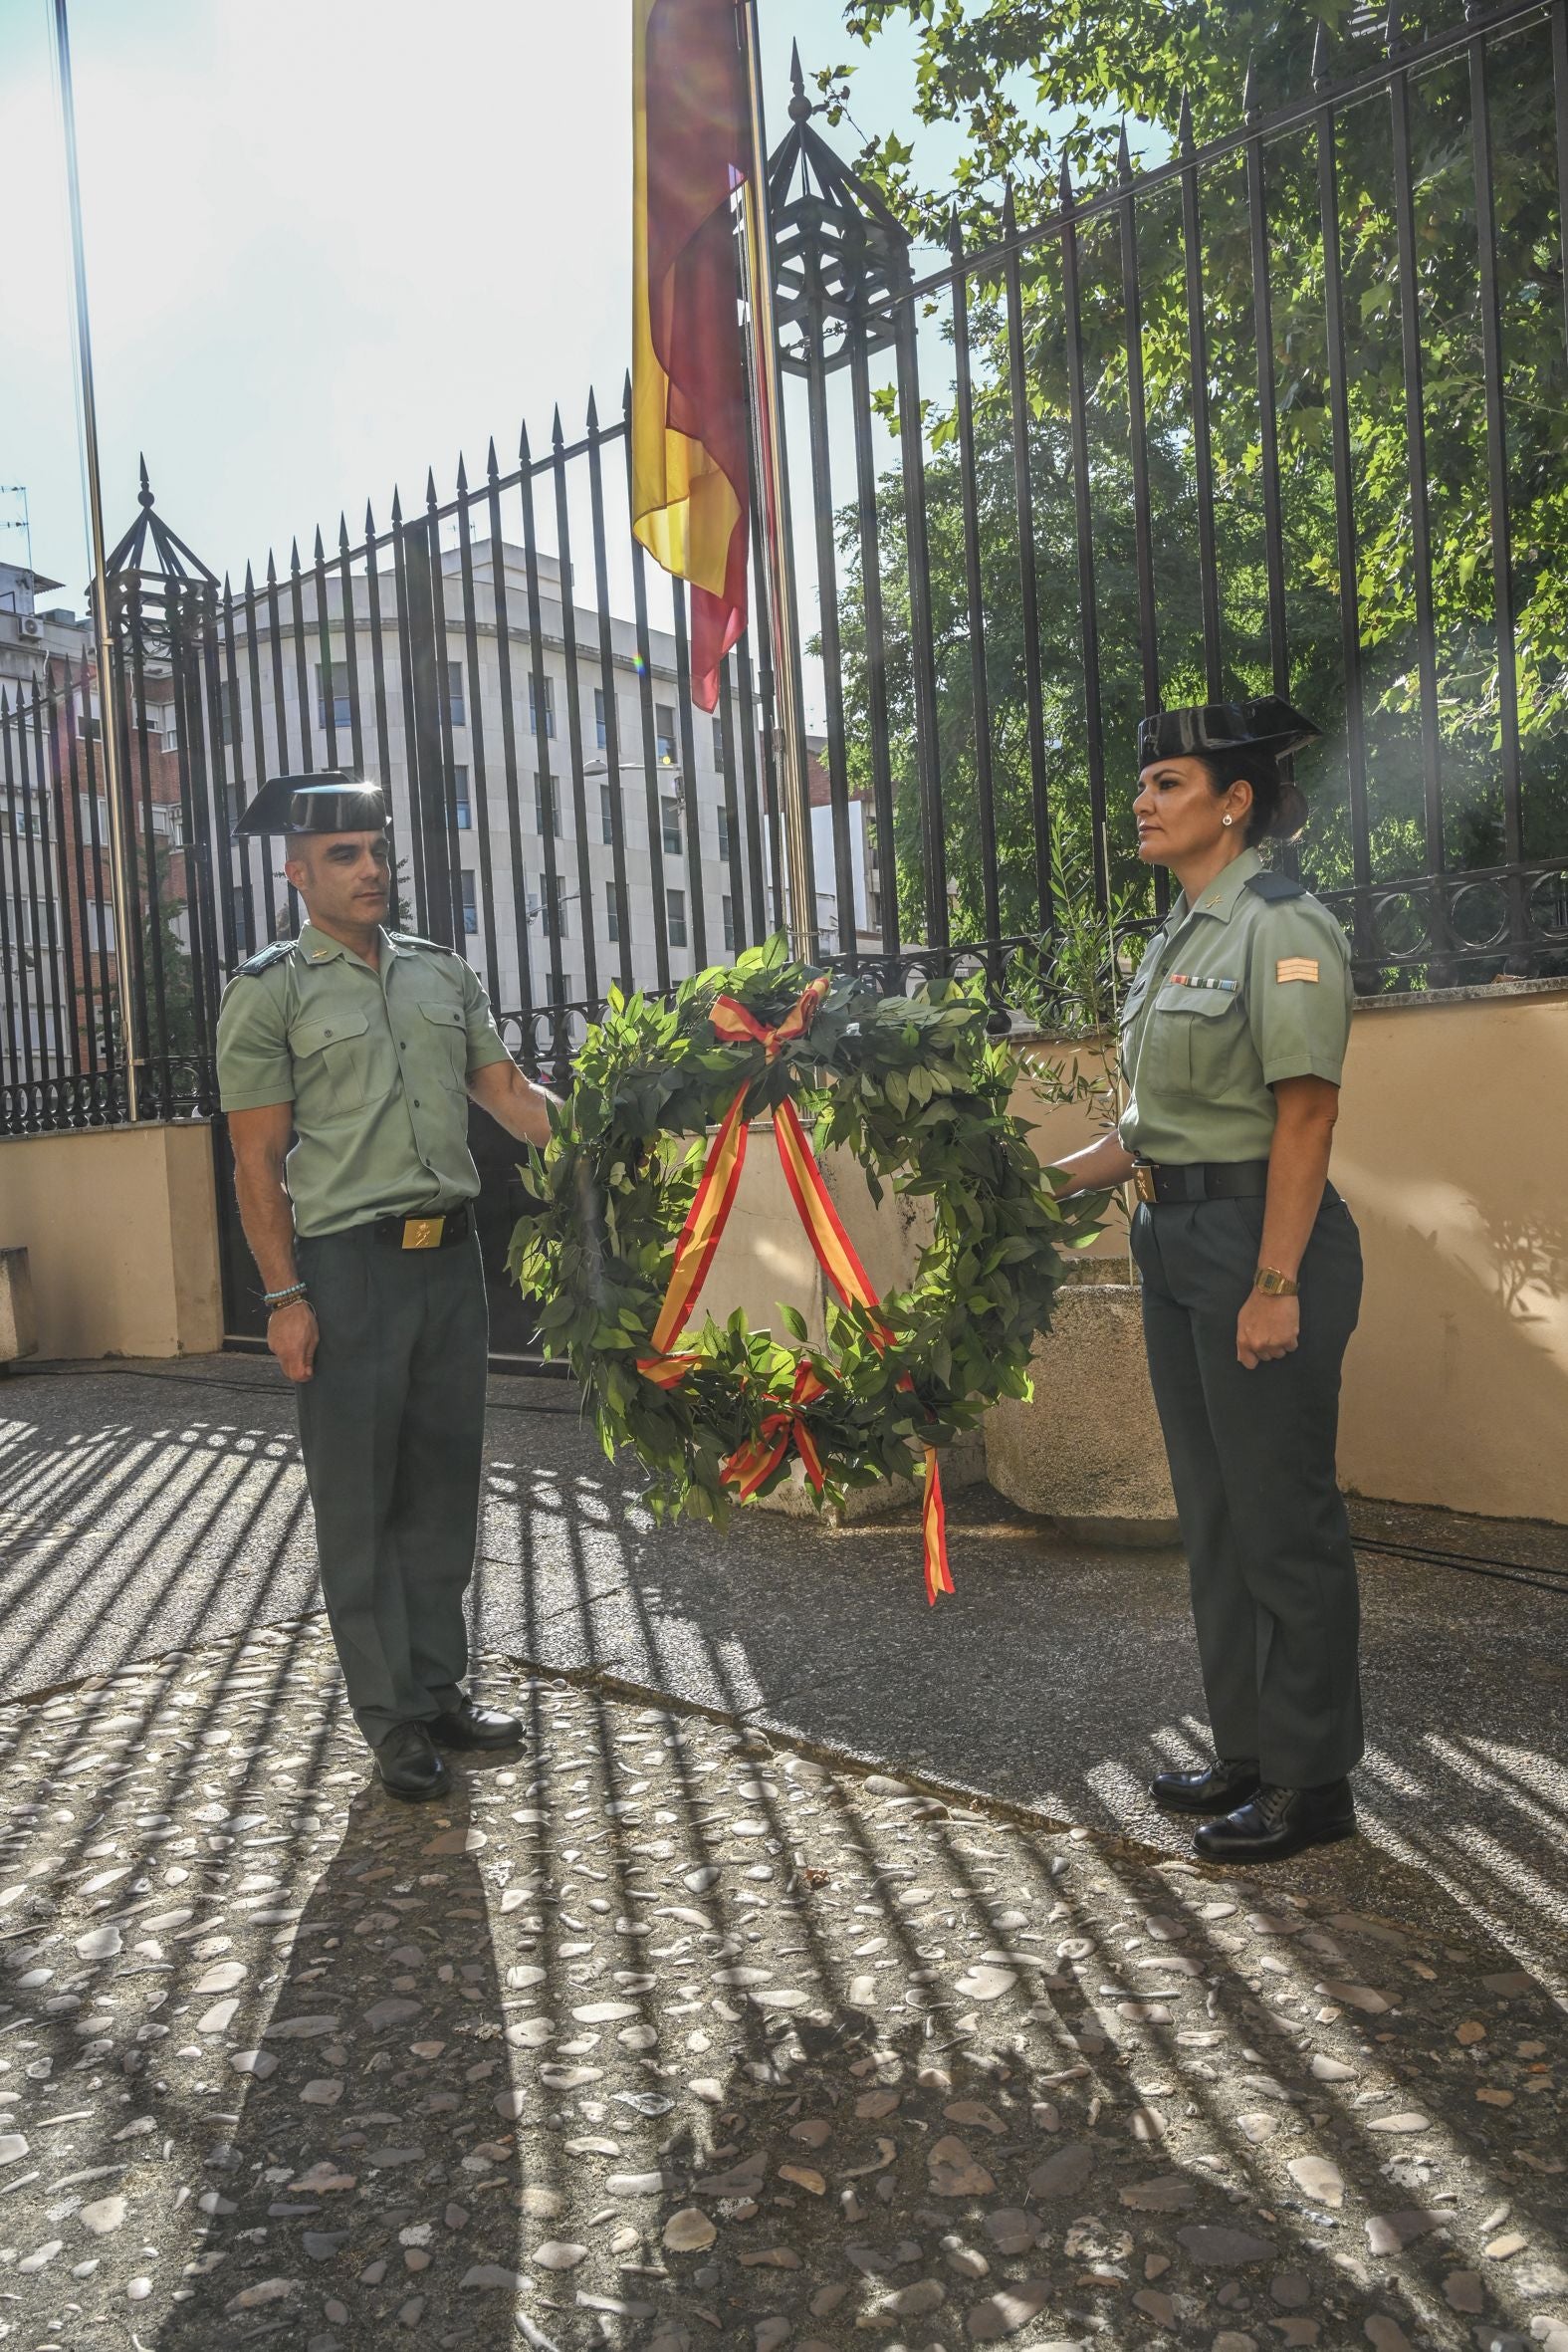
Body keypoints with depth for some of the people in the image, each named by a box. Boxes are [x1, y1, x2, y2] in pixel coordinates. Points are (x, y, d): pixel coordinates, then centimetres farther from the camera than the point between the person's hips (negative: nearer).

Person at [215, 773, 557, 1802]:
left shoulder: (444, 972, 12)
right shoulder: (269, 991, -2)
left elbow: (507, 1090, 10)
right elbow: (259, 1159, -5)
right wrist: (286, 1297, -11)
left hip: (452, 1255, 5)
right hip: (349, 1265, -5)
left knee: (445, 1484, 12)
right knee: (360, 1503, 3)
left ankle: (440, 1687, 27)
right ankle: (394, 1721, 15)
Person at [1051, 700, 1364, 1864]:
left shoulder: (1283, 928, -11)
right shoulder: (1180, 935, 15)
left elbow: (1304, 1116, -17)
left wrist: (1276, 1285, -21)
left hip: (1259, 1237, -9)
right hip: (1176, 1242, 9)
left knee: (1282, 1514, 0)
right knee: (1214, 1511, 15)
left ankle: (1311, 1779, 15)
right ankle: (1247, 1750, 29)